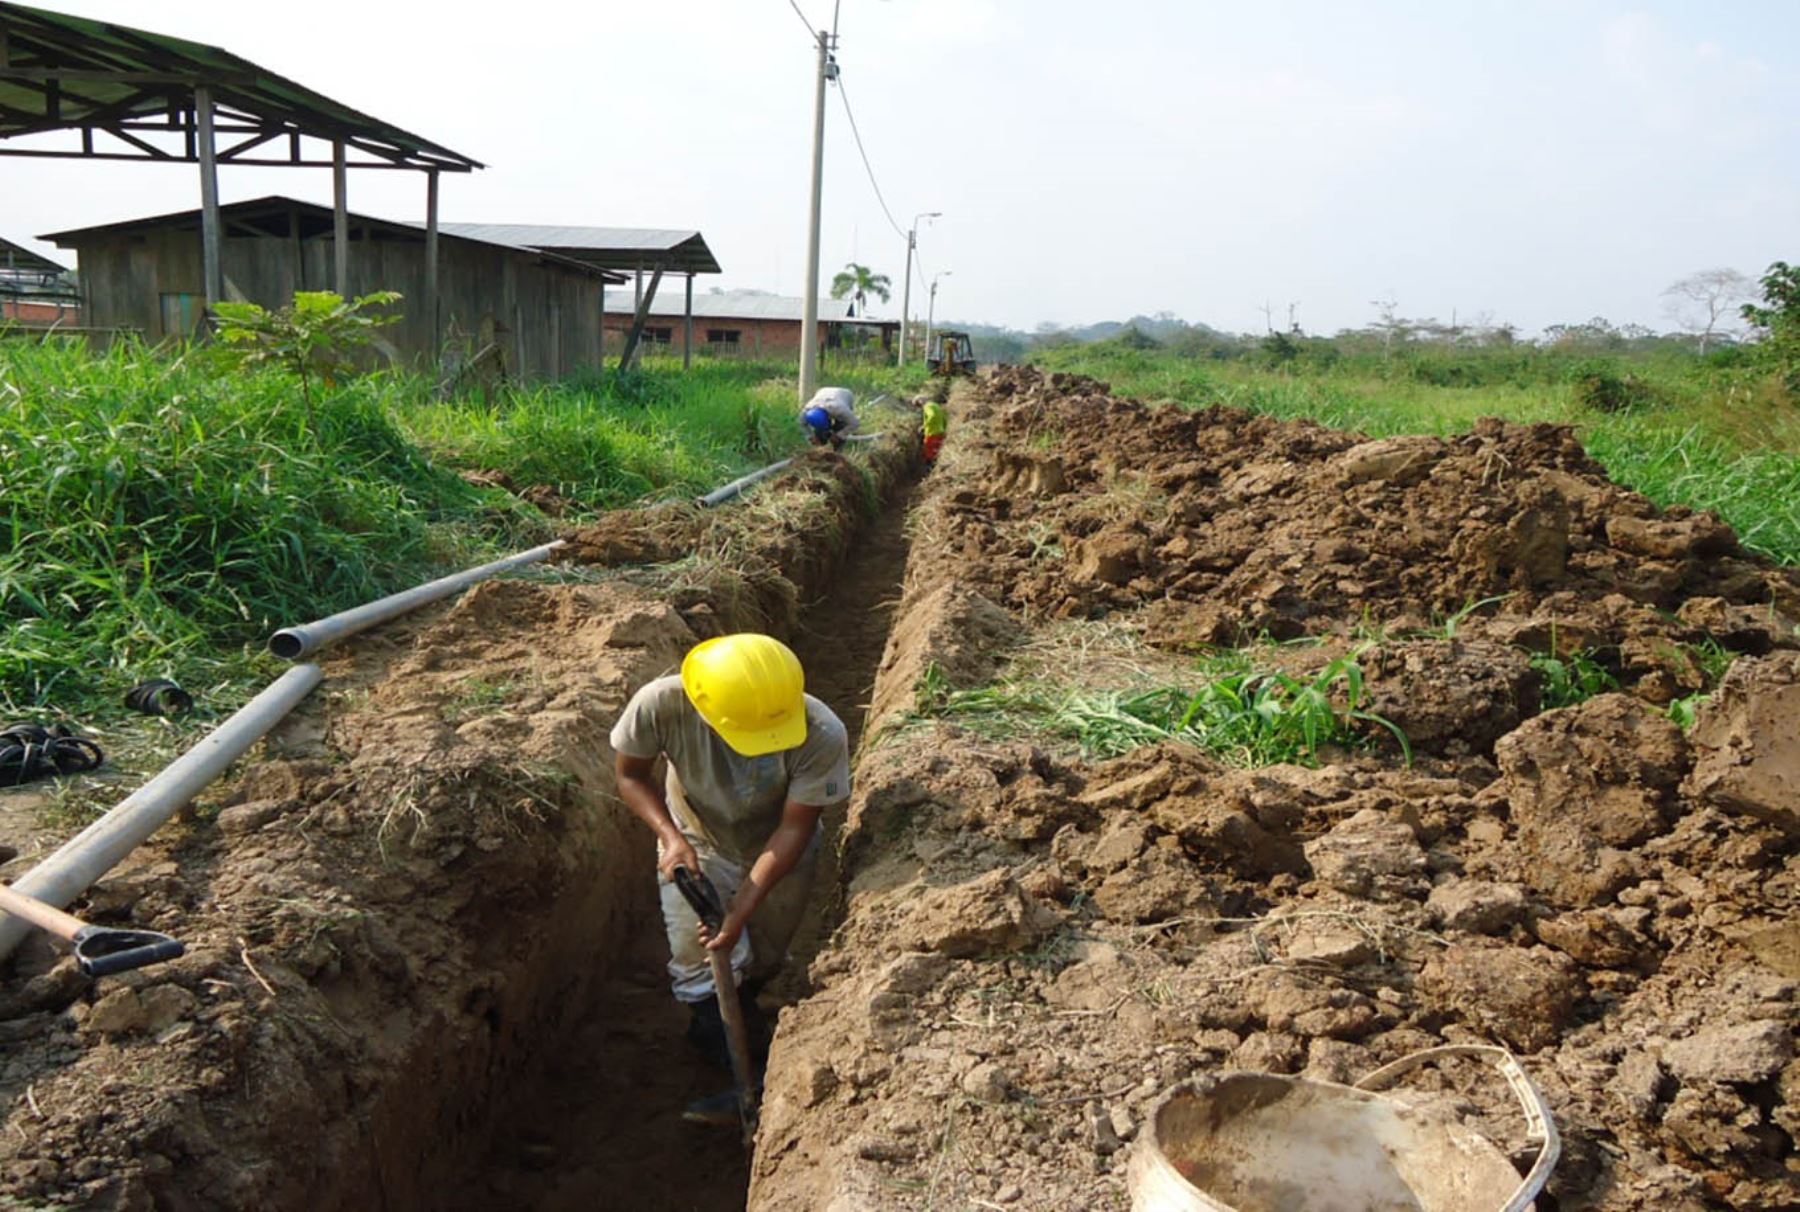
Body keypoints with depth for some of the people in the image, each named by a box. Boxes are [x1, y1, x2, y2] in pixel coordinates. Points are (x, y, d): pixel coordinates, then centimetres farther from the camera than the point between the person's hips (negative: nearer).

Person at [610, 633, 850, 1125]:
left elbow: (794, 828, -26)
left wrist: (743, 909, -31)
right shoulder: (660, 706, -36)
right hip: (697, 844, 0)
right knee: (701, 969, -5)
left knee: (761, 961, 17)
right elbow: (630, 773, -15)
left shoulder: (822, 735, -38)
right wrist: (671, 837, -30)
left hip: (777, 852, 0)